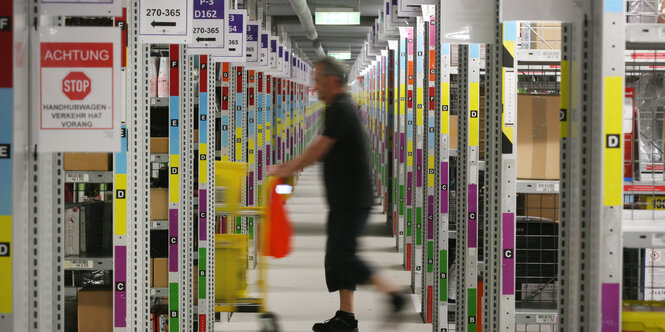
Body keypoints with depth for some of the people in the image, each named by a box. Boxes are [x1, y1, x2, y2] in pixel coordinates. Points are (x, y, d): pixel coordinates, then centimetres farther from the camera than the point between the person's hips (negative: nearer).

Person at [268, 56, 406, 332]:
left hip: (352, 201, -11)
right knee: (338, 255, 10)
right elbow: (321, 152, 22)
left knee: (343, 255, -11)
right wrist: (288, 165, 19)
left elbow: (318, 149, -19)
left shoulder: (341, 109, -16)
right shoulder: (340, 108, 17)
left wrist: (286, 170, -10)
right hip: (344, 199, 11)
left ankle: (392, 293, -5)